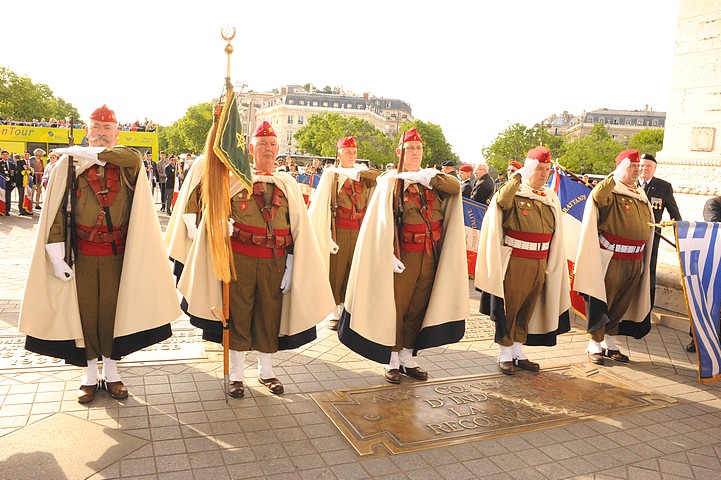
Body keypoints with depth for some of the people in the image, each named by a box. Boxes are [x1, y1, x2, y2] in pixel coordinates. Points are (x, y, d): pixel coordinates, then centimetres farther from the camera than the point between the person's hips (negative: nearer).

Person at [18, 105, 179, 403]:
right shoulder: (68, 164, 0)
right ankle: (89, 376, 24)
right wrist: (57, 257, -9)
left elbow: (134, 158, -24)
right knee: (85, 311, 7)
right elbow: (55, 211, -3)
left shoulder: (126, 165, 3)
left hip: (118, 255, 1)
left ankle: (111, 374, 24)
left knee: (114, 310, 8)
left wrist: (87, 153, -17)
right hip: (82, 255, 0)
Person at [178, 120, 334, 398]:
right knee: (239, 313, 7)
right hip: (240, 258, -1)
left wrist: (291, 266, 0)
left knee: (269, 315, 10)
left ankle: (266, 371, 29)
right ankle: (236, 374, 22)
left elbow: (299, 229, 5)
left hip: (275, 261, 1)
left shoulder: (288, 185, 7)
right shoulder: (234, 179, 4)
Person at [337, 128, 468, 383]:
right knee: (394, 308, 3)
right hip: (403, 257, -5)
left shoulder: (430, 178, 10)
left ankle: (407, 358, 26)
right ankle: (391, 361, 18)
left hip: (429, 258, 5)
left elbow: (455, 187, -9)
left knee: (417, 308, 12)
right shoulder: (390, 182, -4)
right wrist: (389, 255, -20)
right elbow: (382, 222, -11)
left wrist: (423, 177, -16)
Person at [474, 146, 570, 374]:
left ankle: (518, 352, 26)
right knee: (509, 307, 2)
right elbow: (502, 201, -30)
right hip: (514, 263, -5)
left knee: (527, 309, 13)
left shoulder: (551, 198, 10)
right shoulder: (513, 192, -5)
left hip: (539, 264, 5)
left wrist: (552, 266, 14)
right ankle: (505, 354, 15)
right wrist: (519, 177, -26)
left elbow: (556, 235, 15)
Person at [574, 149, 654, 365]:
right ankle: (594, 345, 12)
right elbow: (597, 196, -32)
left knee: (620, 304, 14)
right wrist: (616, 176, -28)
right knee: (601, 302, 1)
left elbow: (648, 227, 22)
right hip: (609, 260, -7)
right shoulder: (609, 193, -6)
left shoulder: (642, 197, 15)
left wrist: (644, 262, 20)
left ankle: (610, 343, 26)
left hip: (633, 263, 7)